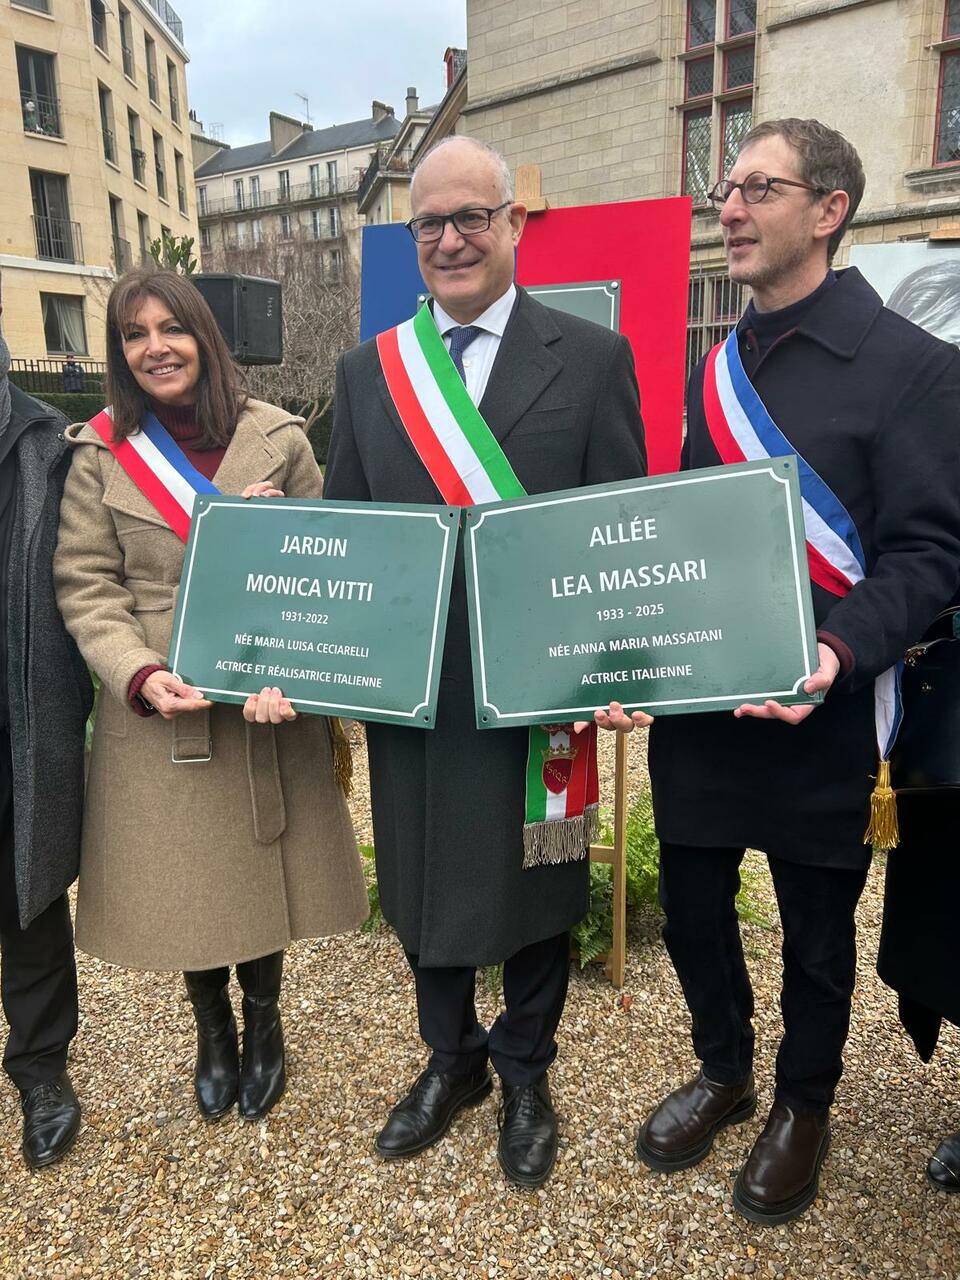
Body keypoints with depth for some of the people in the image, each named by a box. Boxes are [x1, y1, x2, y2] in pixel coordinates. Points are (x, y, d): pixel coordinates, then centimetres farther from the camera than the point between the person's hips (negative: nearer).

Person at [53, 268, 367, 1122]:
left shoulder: (278, 438, 0)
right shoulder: (100, 453, 0)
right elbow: (86, 586, -2)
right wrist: (138, 675, -19)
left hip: (268, 701, 0)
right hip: (160, 709, 1)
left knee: (263, 868, 13)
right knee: (181, 880, 13)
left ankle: (263, 1021, 39)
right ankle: (212, 1029, 40)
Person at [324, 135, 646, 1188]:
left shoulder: (593, 359, -3)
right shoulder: (366, 369, 6)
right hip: (410, 692, 3)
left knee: (535, 888, 15)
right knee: (421, 888, 18)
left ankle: (525, 1073, 43)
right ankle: (450, 1059, 46)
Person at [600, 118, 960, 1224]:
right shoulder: (714, 365, 9)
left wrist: (837, 652, -29)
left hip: (816, 712, -4)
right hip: (691, 704, 5)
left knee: (816, 926, 15)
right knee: (691, 903, 17)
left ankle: (803, 1107, 42)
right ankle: (723, 1072, 45)